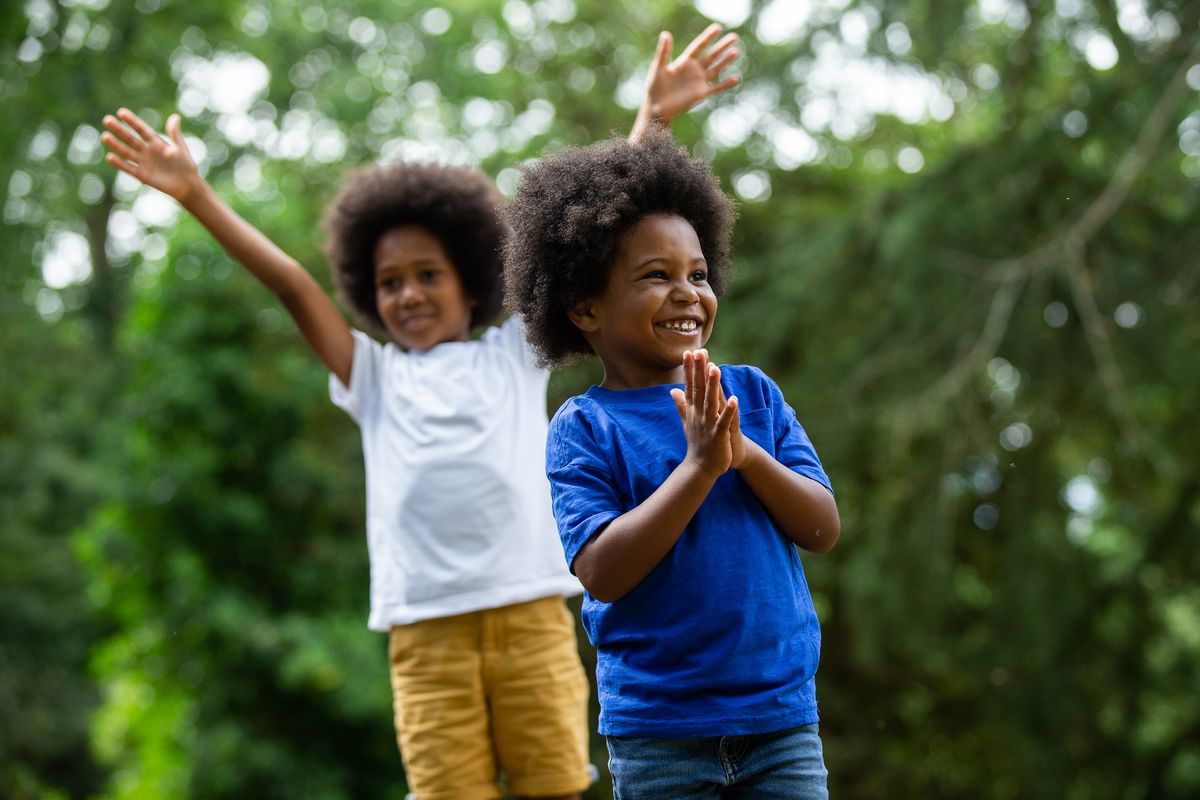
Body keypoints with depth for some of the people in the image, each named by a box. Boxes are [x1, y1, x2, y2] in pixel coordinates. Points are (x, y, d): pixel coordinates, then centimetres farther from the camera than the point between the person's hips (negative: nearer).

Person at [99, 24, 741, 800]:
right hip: (427, 627, 1)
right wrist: (197, 195, 6)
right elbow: (292, 283, 12)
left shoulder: (514, 353, 16)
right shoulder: (374, 377, 19)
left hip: (530, 611, -1)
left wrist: (654, 119, 7)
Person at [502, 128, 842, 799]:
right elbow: (603, 573, -15)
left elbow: (824, 530, 0)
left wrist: (742, 451, -16)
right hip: (658, 735, -2)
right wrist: (700, 465, -22)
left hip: (782, 718, 3)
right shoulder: (584, 429, -4)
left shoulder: (753, 394, 5)